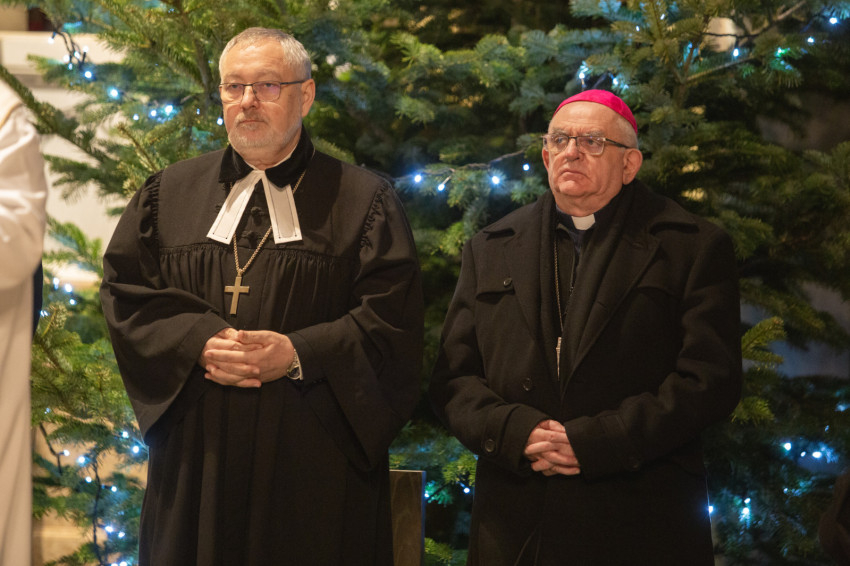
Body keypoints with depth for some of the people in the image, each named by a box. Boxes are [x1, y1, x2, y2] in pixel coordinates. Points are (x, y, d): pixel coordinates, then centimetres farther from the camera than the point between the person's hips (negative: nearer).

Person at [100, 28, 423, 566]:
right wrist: (199, 344, -12)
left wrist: (299, 354, -17)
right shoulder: (170, 194, 13)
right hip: (196, 456, 2)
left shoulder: (365, 202, 3)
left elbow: (392, 318, -5)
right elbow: (124, 292, 5)